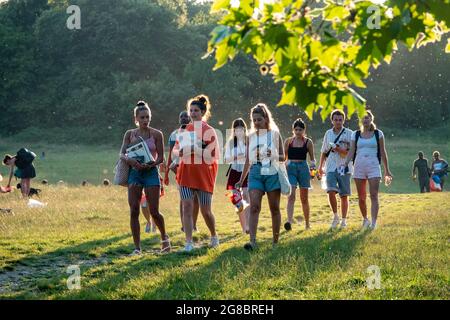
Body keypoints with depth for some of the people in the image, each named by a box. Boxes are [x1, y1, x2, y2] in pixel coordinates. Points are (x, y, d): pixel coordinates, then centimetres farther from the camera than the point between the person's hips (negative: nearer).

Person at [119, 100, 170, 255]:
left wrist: (150, 165, -20)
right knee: (134, 211, -4)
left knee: (154, 211, -2)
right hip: (134, 173, 2)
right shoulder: (130, 134, 7)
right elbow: (122, 154, 0)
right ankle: (137, 247, 2)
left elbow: (161, 157, -1)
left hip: (151, 173, -2)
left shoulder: (156, 134, 1)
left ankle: (164, 237, 26)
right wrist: (130, 160, -22)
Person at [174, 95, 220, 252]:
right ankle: (188, 242, -3)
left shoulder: (209, 131, -6)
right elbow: (175, 149, 18)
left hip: (204, 175, -4)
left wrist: (195, 150, -21)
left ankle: (214, 236, 31)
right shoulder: (185, 129, 11)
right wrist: (180, 152, -5)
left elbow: (213, 155, -11)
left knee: (205, 210, 5)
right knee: (187, 207, -5)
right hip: (186, 174, 4)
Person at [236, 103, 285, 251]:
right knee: (254, 207, -14)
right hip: (255, 173, 1)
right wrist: (241, 181, 13)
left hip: (272, 172, -1)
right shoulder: (251, 136, 10)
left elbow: (283, 157, 6)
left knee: (274, 208, 6)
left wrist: (273, 155, -15)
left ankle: (275, 240, 17)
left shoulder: (275, 134, 3)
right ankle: (252, 241, -22)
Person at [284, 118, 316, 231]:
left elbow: (312, 158, 7)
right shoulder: (288, 141, 5)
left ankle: (307, 223, 20)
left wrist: (313, 164, -13)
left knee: (304, 198, 7)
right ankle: (289, 220, -26)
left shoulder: (308, 142, 3)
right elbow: (284, 157, 12)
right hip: (290, 168, 0)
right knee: (291, 195, -16)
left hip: (303, 168, 0)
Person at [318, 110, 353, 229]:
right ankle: (335, 216, 2)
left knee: (344, 195, 3)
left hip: (344, 168, -2)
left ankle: (344, 220, 14)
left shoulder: (349, 134, -1)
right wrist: (320, 166, 17)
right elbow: (324, 151, 20)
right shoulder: (328, 133, 11)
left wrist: (337, 149, -20)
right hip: (331, 168, 2)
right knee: (331, 191, -15)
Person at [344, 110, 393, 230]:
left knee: (374, 196, -11)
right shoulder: (356, 134, 10)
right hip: (359, 167, 2)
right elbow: (351, 152, 7)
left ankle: (373, 222, -15)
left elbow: (383, 153, 7)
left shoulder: (378, 133, 6)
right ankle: (365, 219, 22)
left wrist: (387, 170, 5)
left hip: (374, 167, -2)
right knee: (361, 197, 5)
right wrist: (345, 164, -9)